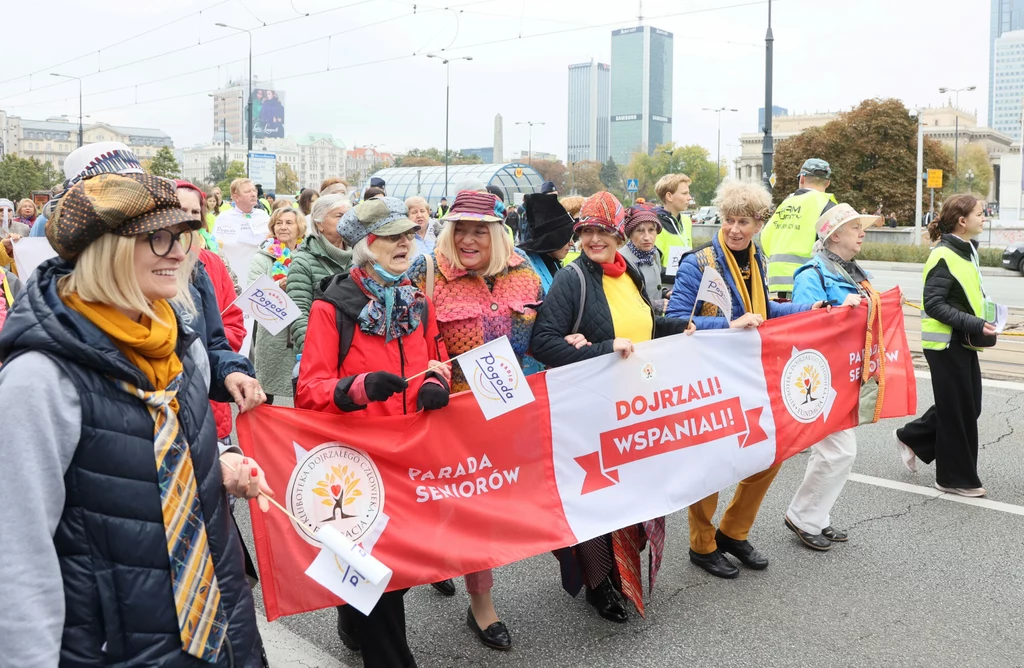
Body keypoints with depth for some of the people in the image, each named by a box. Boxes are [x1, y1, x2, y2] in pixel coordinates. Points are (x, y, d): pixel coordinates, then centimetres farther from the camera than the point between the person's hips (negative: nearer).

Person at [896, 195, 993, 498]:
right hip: (946, 343, -9)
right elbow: (934, 304, -22)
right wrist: (975, 325, -25)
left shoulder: (967, 251, 11)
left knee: (969, 405, 15)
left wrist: (982, 319, 5)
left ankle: (912, 438, 29)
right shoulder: (945, 256, -18)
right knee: (958, 411, 0)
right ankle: (956, 478, 14)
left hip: (963, 342, 9)